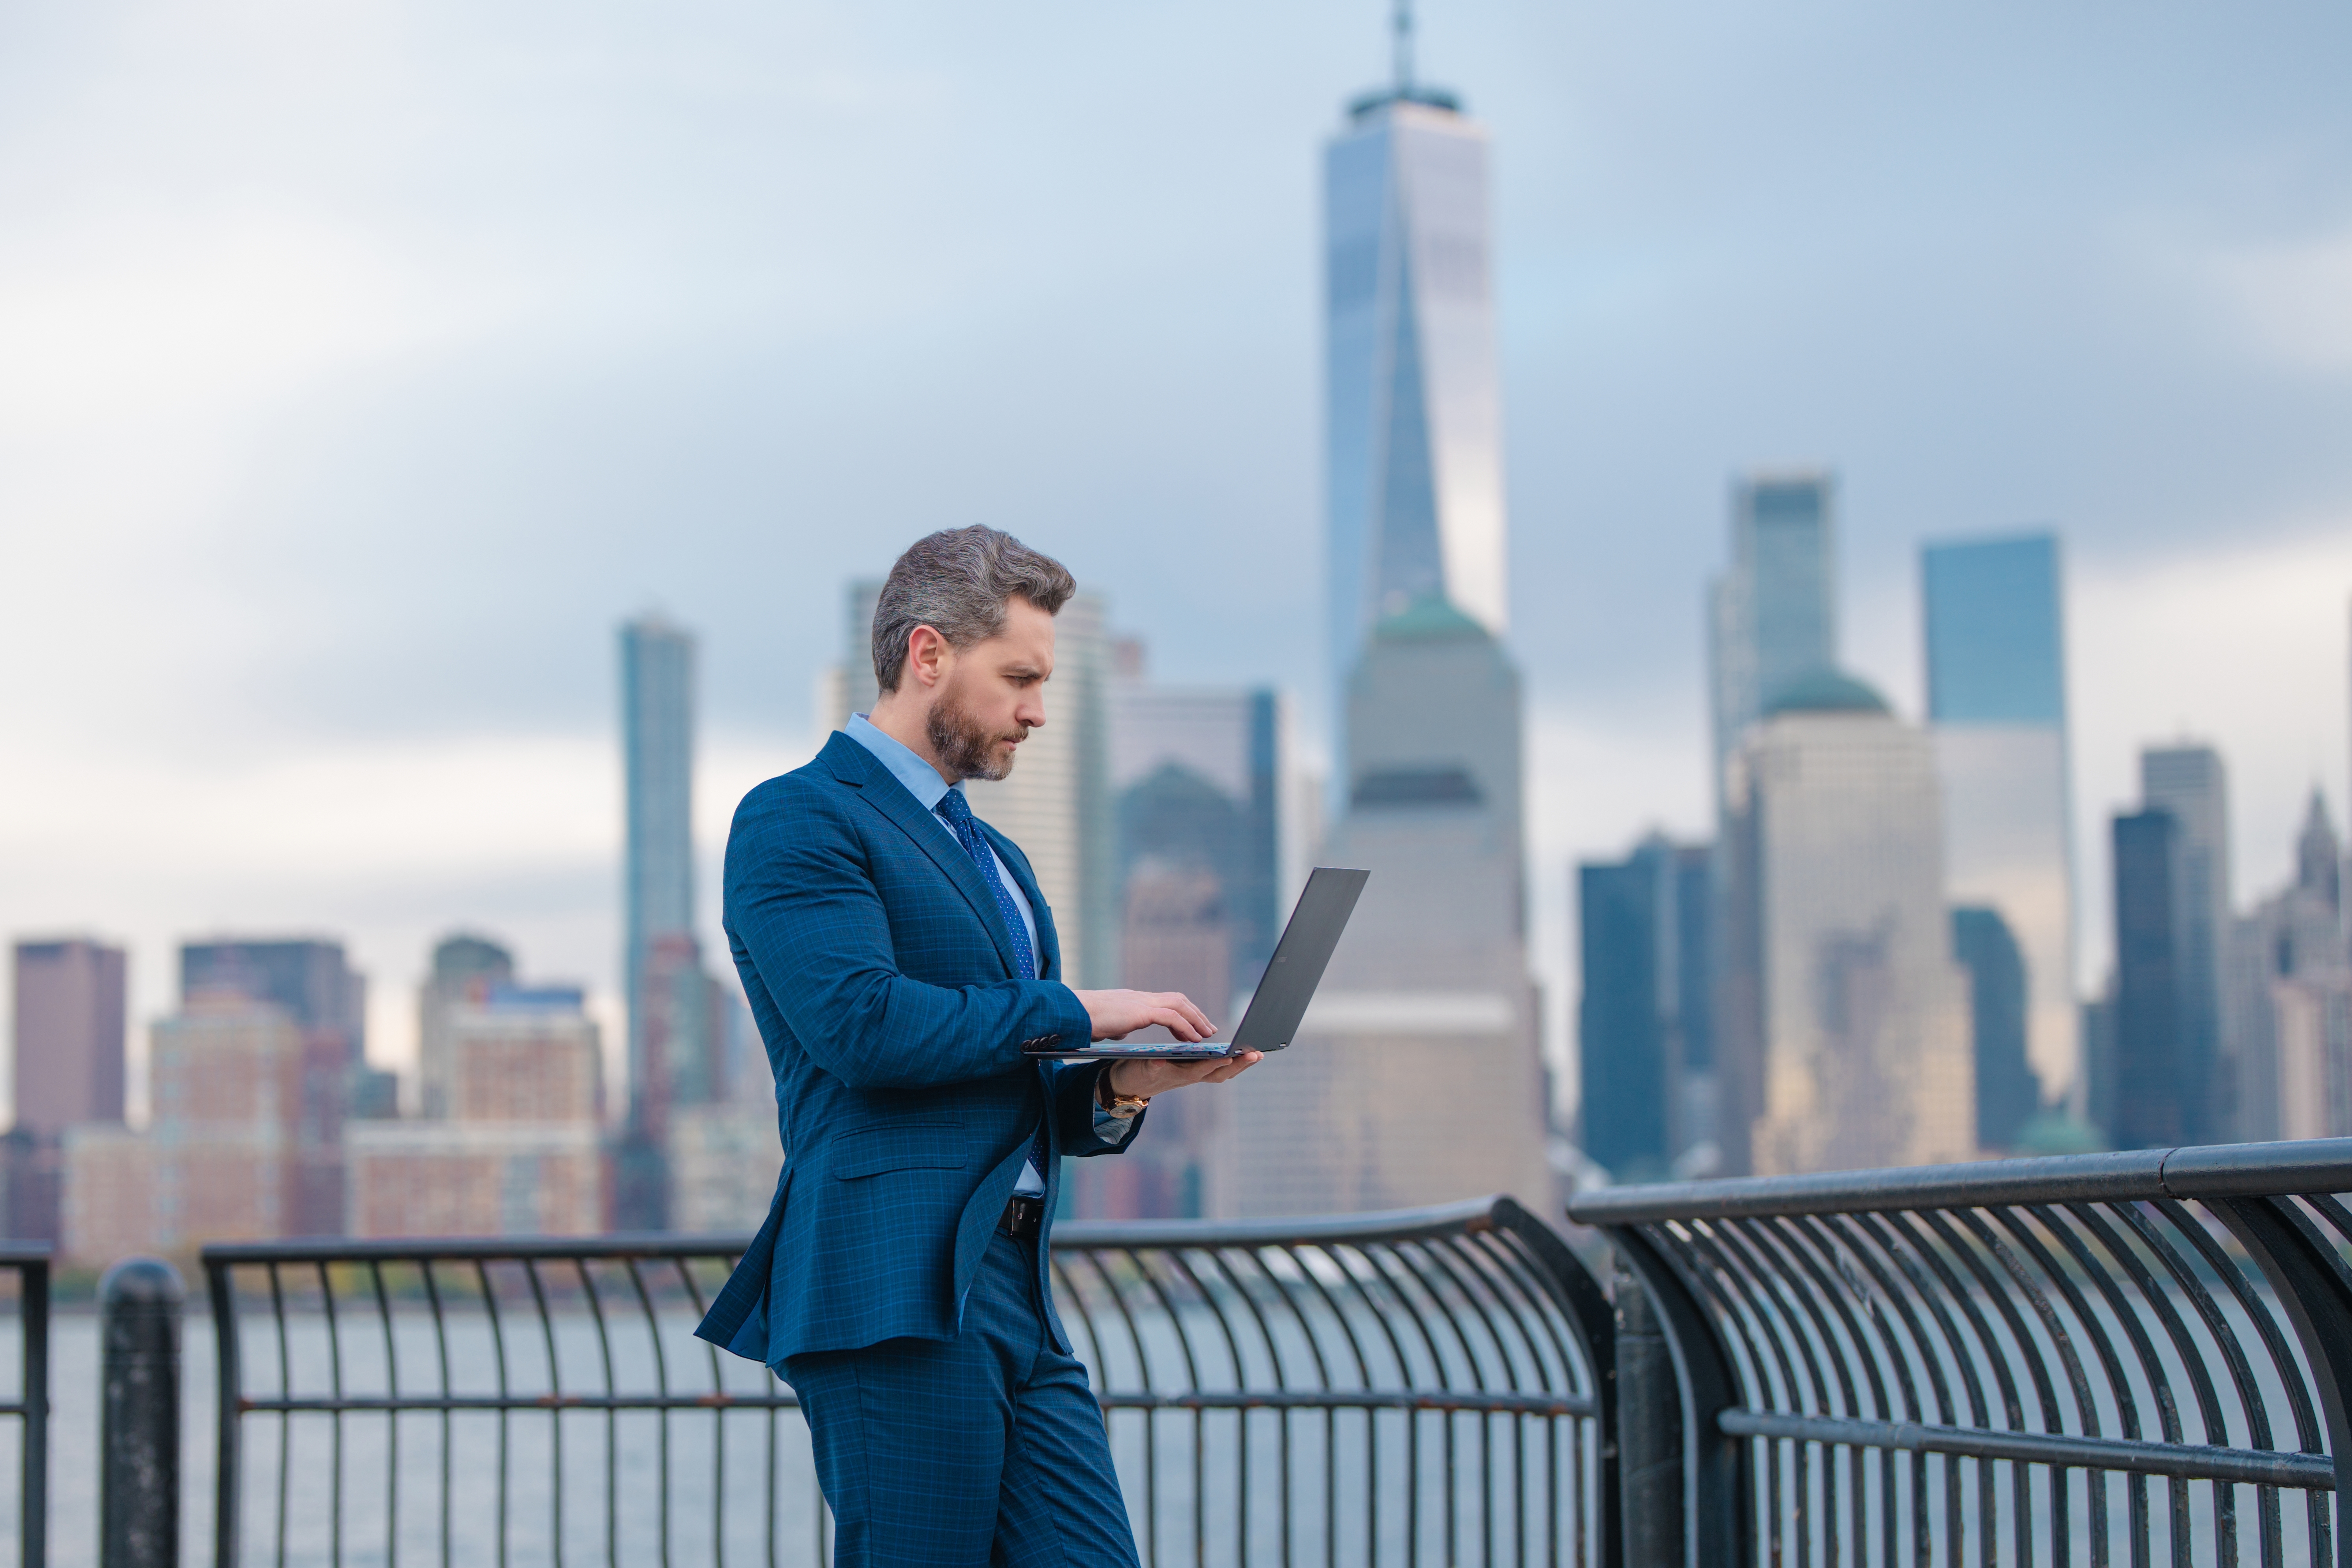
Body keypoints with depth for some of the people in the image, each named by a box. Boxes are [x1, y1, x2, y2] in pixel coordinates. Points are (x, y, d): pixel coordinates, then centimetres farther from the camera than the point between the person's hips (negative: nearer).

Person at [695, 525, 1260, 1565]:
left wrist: (1118, 1088, 6)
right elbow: (861, 1023, -18)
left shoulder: (995, 858, 26)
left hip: (1016, 1298, 8)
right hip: (893, 1295, -8)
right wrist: (1072, 1010, -9)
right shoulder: (798, 820, -3)